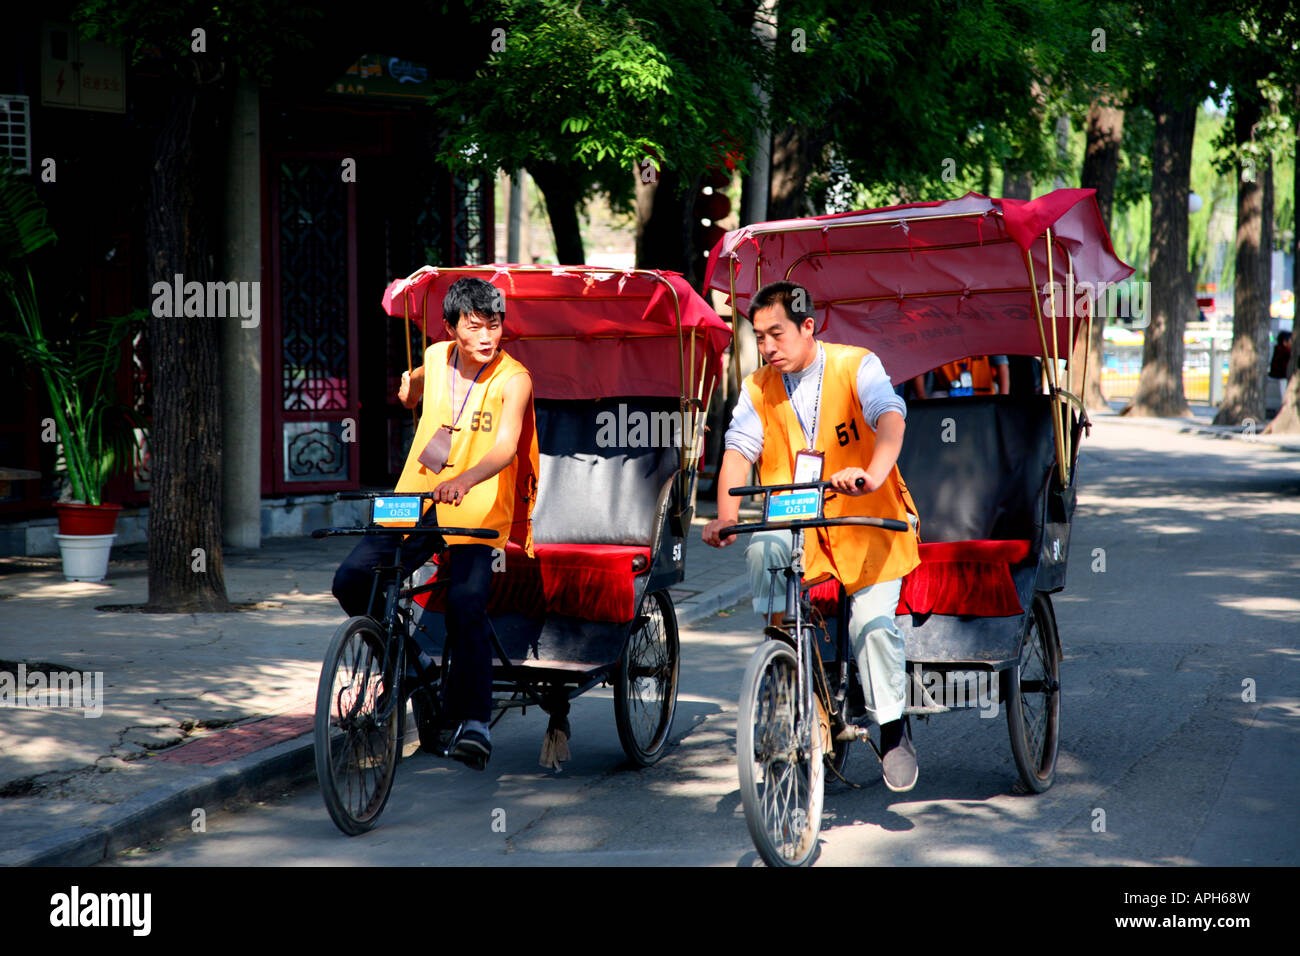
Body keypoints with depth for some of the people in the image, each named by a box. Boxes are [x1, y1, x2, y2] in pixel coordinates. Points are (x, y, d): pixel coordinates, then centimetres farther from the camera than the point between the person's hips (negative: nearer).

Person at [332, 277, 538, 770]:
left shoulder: (513, 379, -11)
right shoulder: (436, 357, 4)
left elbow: (505, 447, -29)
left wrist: (462, 480, -43)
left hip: (476, 511, -4)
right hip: (414, 499, 5)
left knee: (465, 604, -24)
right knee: (352, 579, -12)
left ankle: (474, 719, -13)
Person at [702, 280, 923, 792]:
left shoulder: (856, 367, -9)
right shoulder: (758, 388, 3)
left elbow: (890, 418, -27)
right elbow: (739, 450, -9)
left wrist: (873, 474, -48)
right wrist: (727, 517, -28)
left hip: (867, 519, -3)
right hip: (797, 523, 3)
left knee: (873, 622, -17)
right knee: (762, 546, -31)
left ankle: (893, 728, 5)